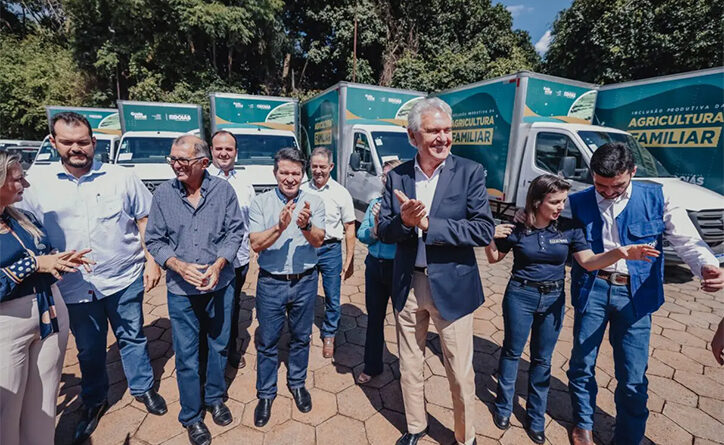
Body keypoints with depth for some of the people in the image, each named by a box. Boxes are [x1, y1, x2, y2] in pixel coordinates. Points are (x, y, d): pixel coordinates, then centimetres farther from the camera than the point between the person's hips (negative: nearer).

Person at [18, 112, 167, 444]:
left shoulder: (122, 177, -5)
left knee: (132, 338, 15)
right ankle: (93, 401, 42)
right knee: (89, 349, 19)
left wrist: (152, 261, -5)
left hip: (125, 279, -1)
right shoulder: (37, 184, -1)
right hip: (75, 287, 2)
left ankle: (143, 388, 37)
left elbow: (145, 220, 0)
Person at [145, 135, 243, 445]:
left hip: (220, 285, 1)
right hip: (181, 290, 0)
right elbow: (154, 239, -1)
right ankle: (192, 416, 33)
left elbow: (235, 231, -5)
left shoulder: (223, 190, -8)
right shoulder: (163, 193, -6)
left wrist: (218, 265, -19)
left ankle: (215, 398, 43)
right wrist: (179, 265, -17)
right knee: (186, 355, 10)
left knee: (219, 345, 17)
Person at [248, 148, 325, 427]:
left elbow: (318, 240, -14)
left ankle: (297, 383, 41)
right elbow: (256, 244, -13)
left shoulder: (314, 201, -5)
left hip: (305, 281, 1)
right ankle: (265, 393, 33)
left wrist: (306, 225, -35)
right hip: (271, 282, -1)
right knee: (267, 341, 12)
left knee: (301, 337, 18)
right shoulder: (260, 203, -6)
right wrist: (280, 227, -30)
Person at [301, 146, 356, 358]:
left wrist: (349, 260, -4)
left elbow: (349, 228, -2)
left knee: (332, 299, 9)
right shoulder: (302, 190, 1)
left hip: (330, 249, -1)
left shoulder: (341, 193, -4)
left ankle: (329, 336, 31)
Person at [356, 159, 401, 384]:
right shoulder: (375, 203, 5)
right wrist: (375, 229, -18)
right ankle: (372, 366, 38)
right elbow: (361, 235, 1)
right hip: (374, 265, 5)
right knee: (374, 317, 17)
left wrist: (383, 221, -27)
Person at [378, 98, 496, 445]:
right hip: (407, 285, 3)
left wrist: (428, 224, -23)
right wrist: (403, 221, -23)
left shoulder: (470, 172, -7)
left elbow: (485, 230, -15)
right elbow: (383, 232, -1)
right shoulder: (397, 177, 0)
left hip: (451, 286, -2)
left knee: (460, 373, 12)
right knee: (409, 366, 20)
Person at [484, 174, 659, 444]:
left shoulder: (569, 229, -4)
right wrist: (491, 237, -18)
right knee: (512, 352, 12)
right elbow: (494, 258, 1)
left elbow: (589, 262, -10)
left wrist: (619, 253, -26)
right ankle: (503, 407, 31)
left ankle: (535, 418, 31)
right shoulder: (516, 230, -10)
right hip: (520, 296, -2)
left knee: (542, 360, 14)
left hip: (553, 300, 2)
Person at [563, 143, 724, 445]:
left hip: (635, 294, 0)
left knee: (633, 377, 9)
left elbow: (687, 240, -6)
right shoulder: (578, 203, -2)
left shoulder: (656, 198, -2)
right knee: (582, 364, 12)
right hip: (591, 290, 0)